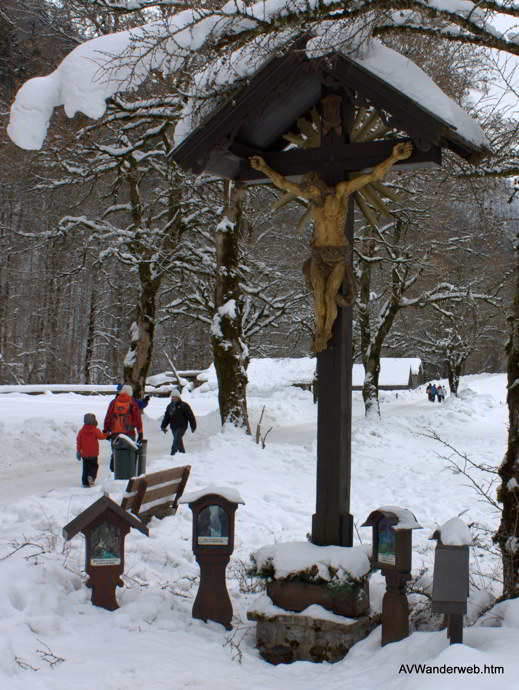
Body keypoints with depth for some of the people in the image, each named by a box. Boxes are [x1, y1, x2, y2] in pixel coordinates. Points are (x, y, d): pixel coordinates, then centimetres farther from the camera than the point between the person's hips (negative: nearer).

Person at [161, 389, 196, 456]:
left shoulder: (184, 405, -6)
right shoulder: (170, 406, 12)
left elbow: (190, 416, -4)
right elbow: (166, 417, 15)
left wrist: (193, 427, -3)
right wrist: (163, 426, 3)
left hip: (181, 427, -6)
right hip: (173, 428, 6)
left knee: (176, 441, -17)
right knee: (179, 442, 14)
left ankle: (172, 455, -22)